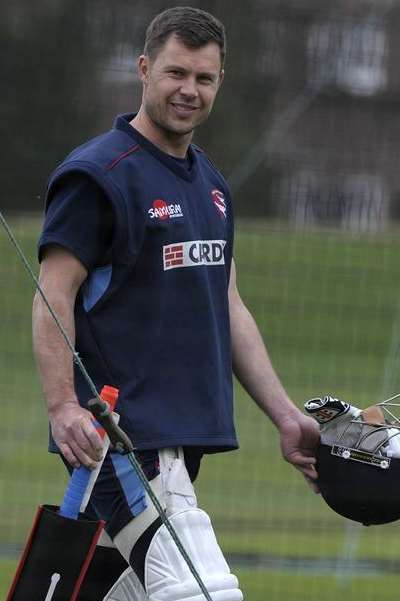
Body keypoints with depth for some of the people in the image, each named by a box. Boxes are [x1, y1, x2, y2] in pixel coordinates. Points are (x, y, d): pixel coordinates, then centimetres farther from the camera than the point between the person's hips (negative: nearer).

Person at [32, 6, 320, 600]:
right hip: (123, 433, -8)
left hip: (186, 436, 8)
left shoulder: (211, 183, 18)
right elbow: (53, 298, -12)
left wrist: (285, 416, 18)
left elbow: (228, 306, 23)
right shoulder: (96, 175, -8)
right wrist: (63, 405, -25)